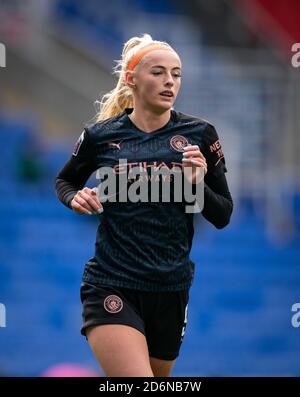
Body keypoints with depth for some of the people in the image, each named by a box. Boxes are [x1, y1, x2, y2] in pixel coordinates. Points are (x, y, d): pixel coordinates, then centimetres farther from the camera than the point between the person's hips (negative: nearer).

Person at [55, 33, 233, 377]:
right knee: (135, 375, -25)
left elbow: (223, 216, 4)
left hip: (171, 290, 3)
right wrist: (75, 198, -4)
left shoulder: (200, 135, 1)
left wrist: (198, 183, -14)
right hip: (111, 288, -3)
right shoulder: (100, 136, -1)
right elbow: (65, 180, 18)